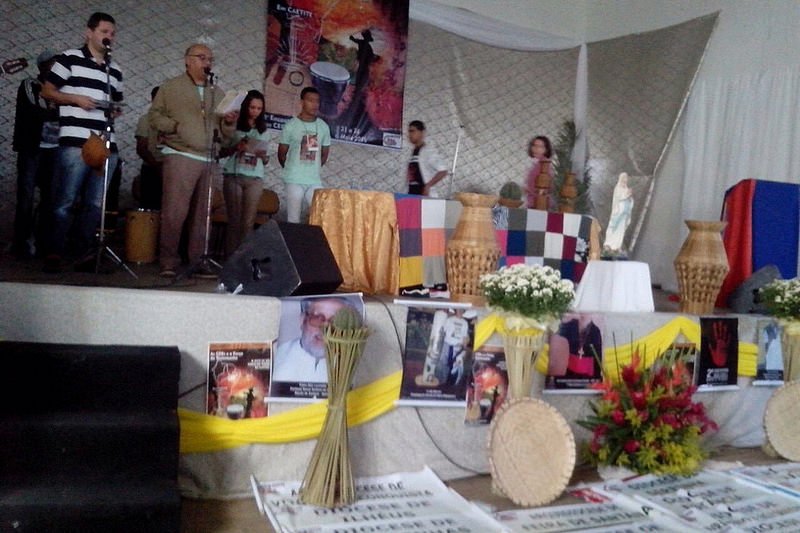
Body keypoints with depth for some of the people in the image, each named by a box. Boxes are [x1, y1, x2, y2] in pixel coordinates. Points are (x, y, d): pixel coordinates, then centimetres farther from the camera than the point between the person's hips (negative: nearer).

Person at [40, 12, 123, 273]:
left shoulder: (115, 70, 20)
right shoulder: (70, 58, 4)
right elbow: (47, 91, 4)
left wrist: (116, 111, 7)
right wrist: (76, 98, -9)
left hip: (107, 144, 5)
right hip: (75, 142, -5)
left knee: (95, 204, 4)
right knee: (64, 201, -5)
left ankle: (84, 254, 11)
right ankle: (54, 253, 1)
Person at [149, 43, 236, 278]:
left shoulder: (218, 93, 20)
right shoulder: (171, 87, 8)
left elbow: (225, 133, 19)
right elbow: (155, 116, 1)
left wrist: (229, 122, -2)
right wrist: (176, 127, -12)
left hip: (208, 160, 5)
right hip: (180, 157, -5)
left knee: (201, 214, 6)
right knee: (174, 212, -9)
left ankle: (198, 262, 11)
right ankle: (169, 262, -2)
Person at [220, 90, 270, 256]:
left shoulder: (263, 130, 14)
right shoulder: (235, 125, 6)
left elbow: (266, 161, 16)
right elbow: (223, 151, 5)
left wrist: (263, 156, -6)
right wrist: (236, 147, -13)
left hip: (255, 179, 2)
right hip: (233, 176, -2)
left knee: (248, 221, -3)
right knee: (234, 219, -3)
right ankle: (230, 255, -1)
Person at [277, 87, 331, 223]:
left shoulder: (323, 127, 7)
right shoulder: (291, 126, -2)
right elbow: (281, 154, 6)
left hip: (315, 181, 3)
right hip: (294, 180, -3)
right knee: (293, 220, -2)